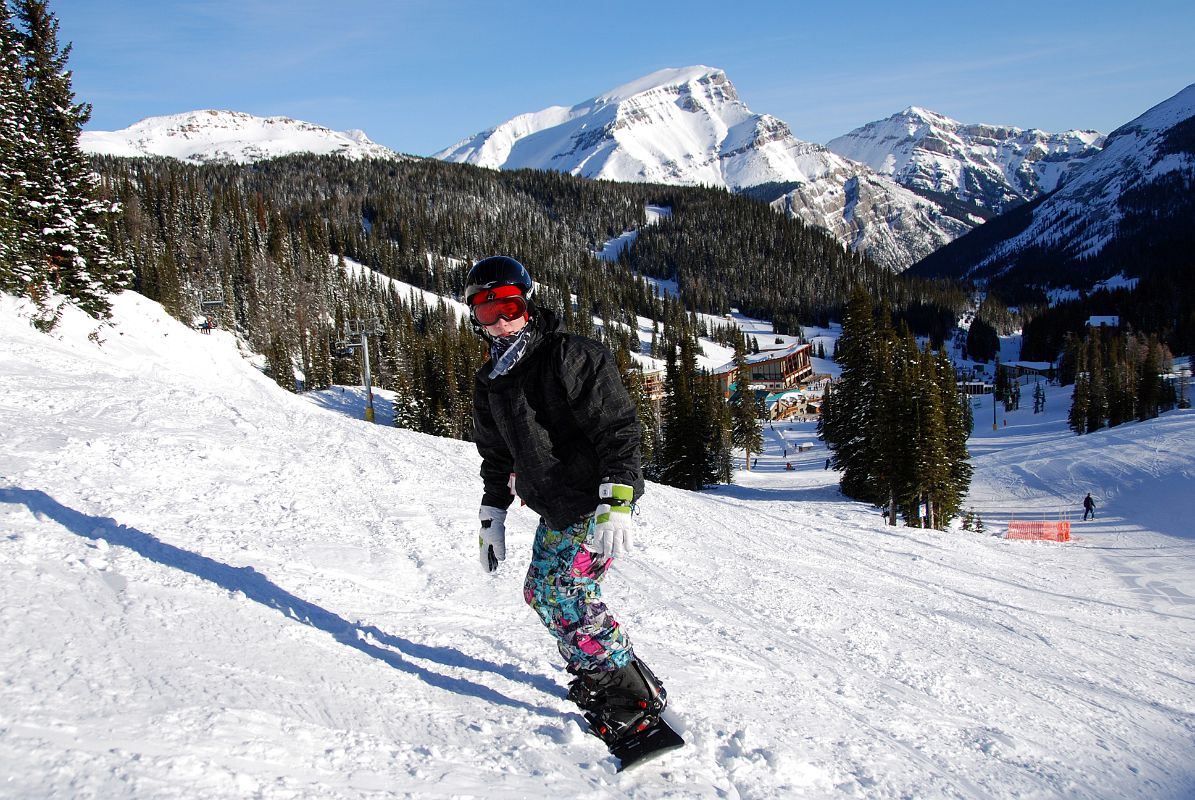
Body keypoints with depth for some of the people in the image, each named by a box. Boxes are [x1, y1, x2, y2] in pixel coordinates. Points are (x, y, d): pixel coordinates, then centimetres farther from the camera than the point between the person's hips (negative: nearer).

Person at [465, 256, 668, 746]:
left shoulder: (570, 356, -16)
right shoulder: (491, 382, 9)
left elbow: (618, 429, -20)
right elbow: (497, 456, 20)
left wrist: (615, 504, -28)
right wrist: (492, 517, 16)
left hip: (597, 503, -9)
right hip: (555, 511, 9)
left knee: (567, 596, -14)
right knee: (540, 592, 10)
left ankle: (637, 696, -1)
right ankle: (594, 672, 28)